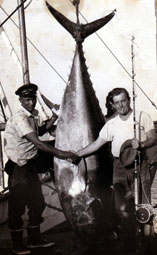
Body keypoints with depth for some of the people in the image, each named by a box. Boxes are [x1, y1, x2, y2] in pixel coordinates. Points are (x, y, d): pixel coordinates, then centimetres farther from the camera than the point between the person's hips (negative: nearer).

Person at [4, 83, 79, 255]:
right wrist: (60, 153, -36)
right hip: (19, 168, -9)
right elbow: (37, 142, -32)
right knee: (17, 206, 5)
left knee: (37, 203, 17)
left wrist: (55, 116, 9)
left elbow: (39, 132, 20)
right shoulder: (19, 119, -23)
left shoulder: (33, 115, 5)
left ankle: (35, 239, 33)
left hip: (31, 165, 9)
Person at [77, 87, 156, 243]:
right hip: (120, 165, 3)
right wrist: (77, 154, 9)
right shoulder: (111, 124, 10)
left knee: (142, 204, -3)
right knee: (122, 207, 3)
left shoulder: (142, 116, 2)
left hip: (139, 163, -3)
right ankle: (128, 238, 17)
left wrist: (141, 144, -21)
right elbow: (96, 144, 13)